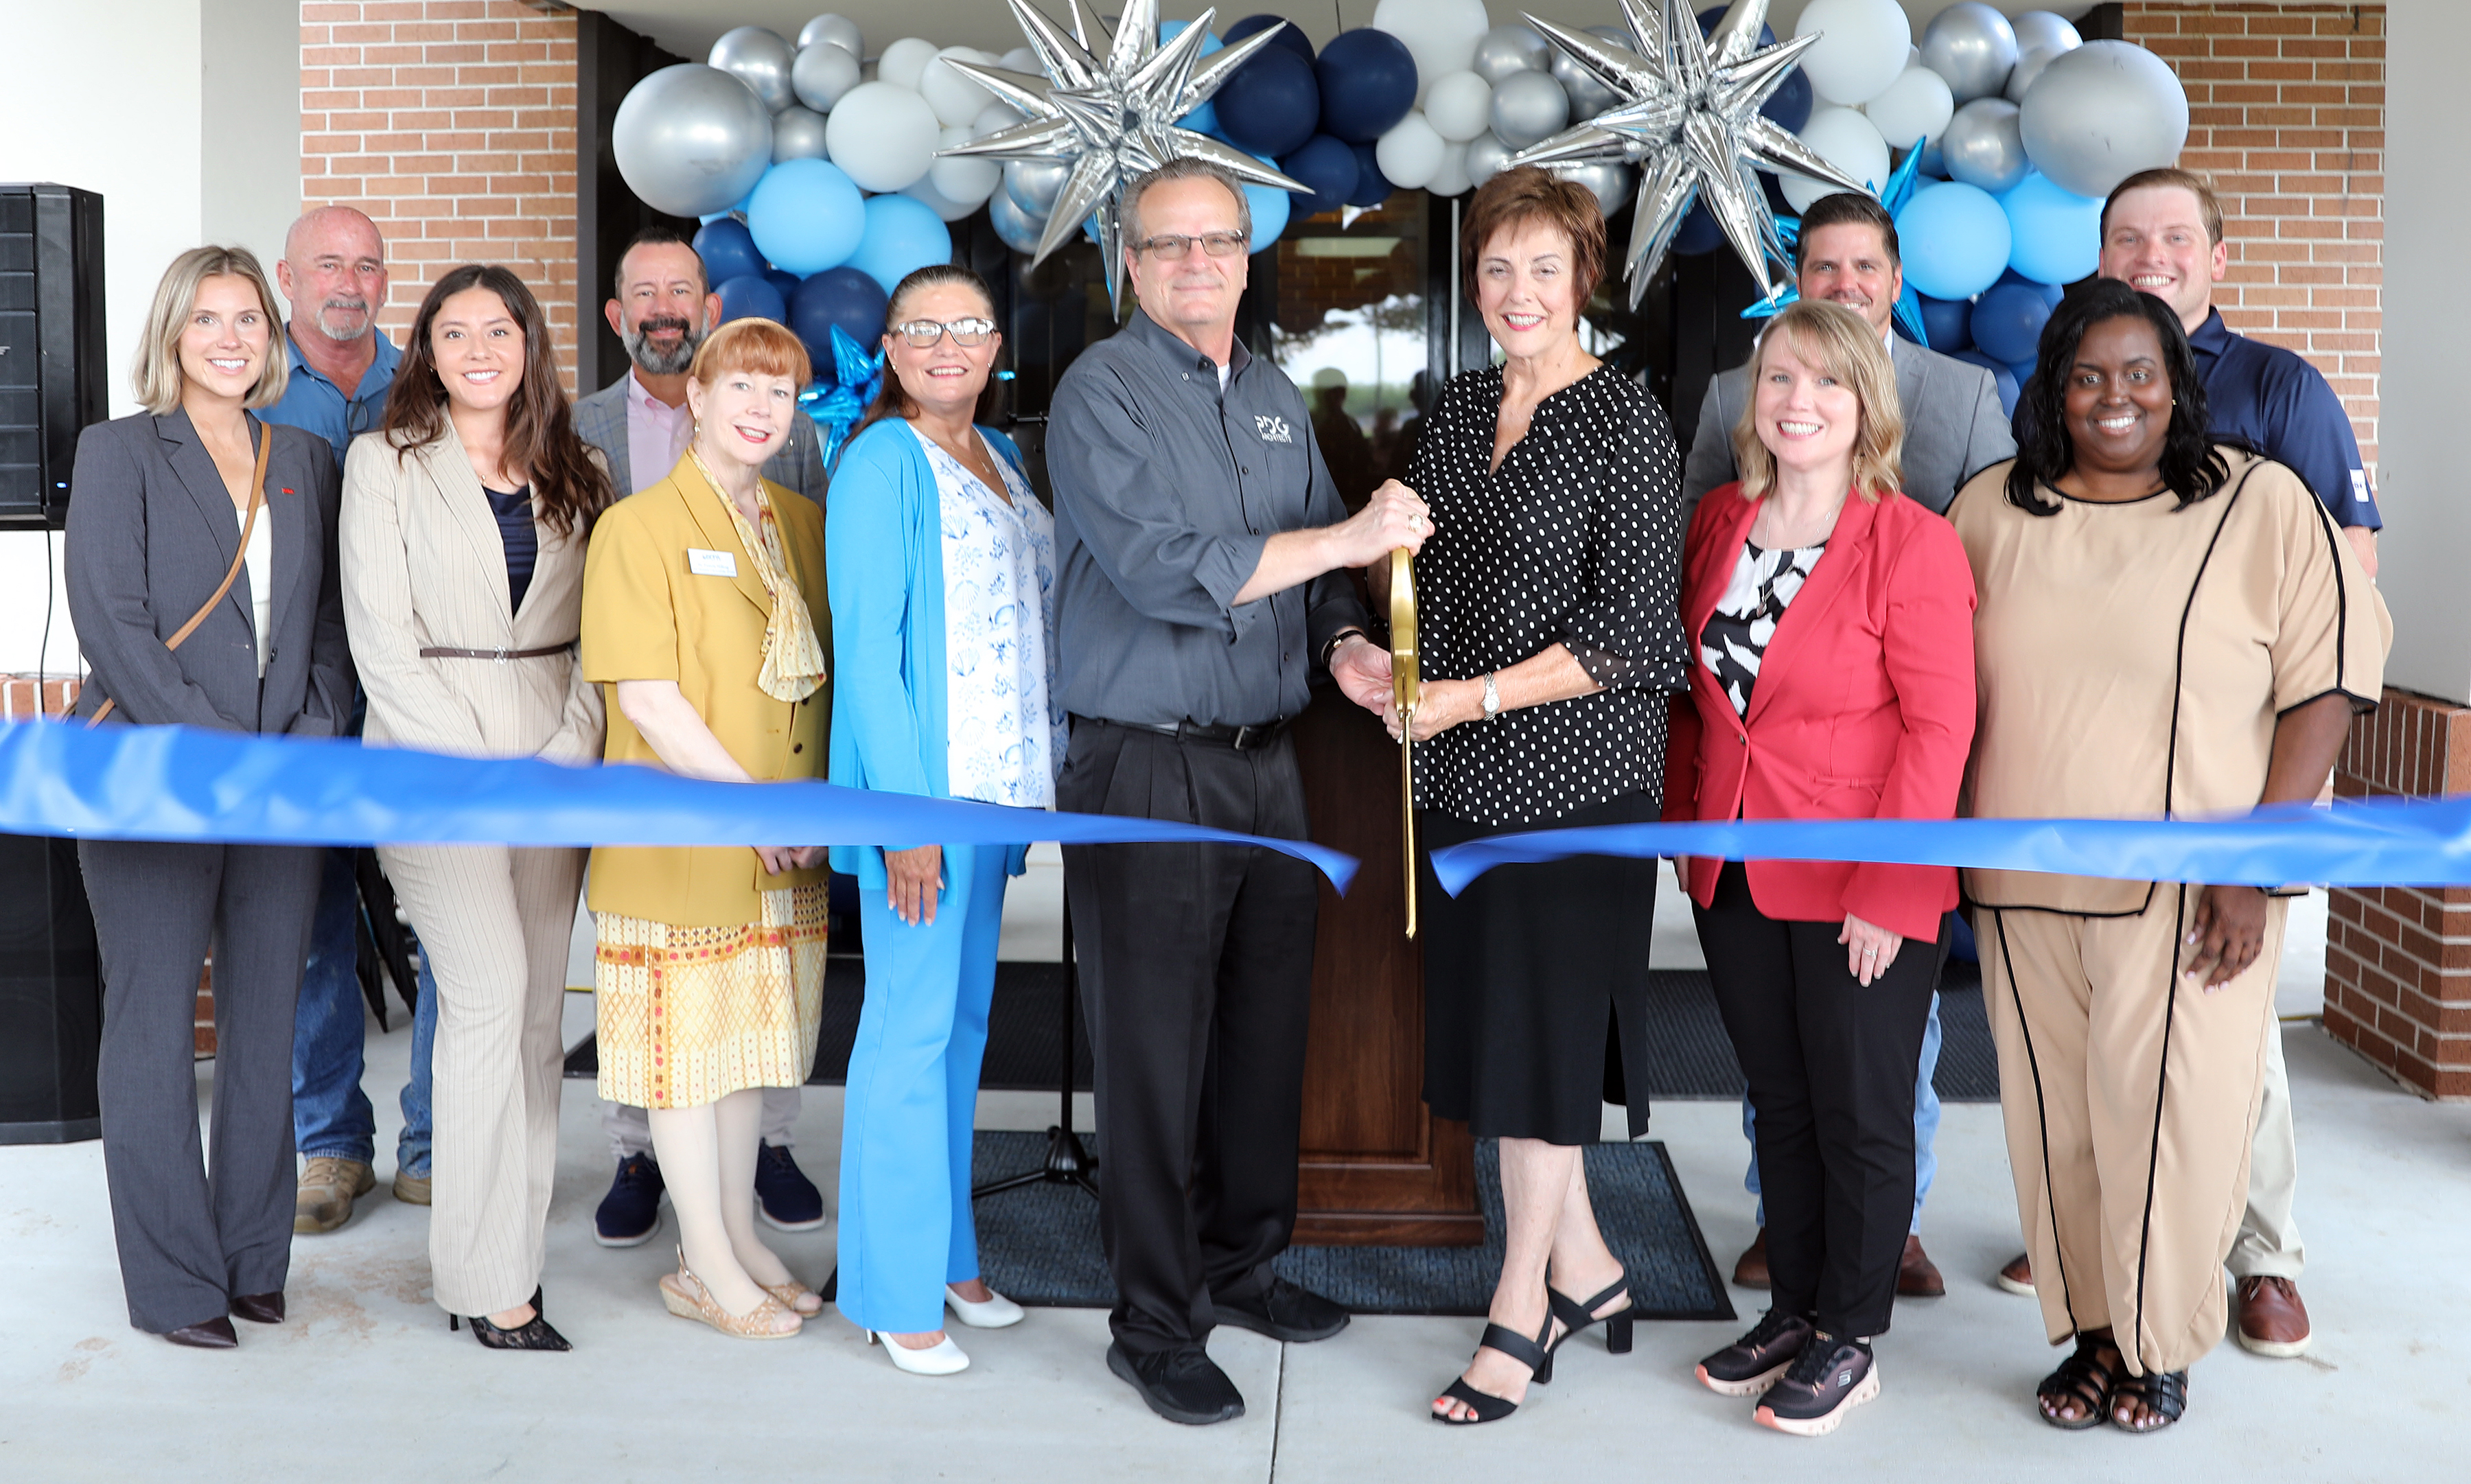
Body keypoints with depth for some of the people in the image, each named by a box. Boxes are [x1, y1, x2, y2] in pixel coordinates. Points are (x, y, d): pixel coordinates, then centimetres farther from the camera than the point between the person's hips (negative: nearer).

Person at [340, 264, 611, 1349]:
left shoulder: (571, 474, 14)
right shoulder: (387, 461, 3)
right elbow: (381, 636, -5)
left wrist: (572, 750, -4)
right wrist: (475, 762, -11)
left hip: (553, 764, 4)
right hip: (435, 761, -4)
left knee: (537, 1005, 4)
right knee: (489, 993, -14)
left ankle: (513, 1245, 15)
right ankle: (488, 1278, -6)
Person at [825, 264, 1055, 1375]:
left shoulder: (999, 459, 13)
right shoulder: (883, 463, -10)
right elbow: (865, 647, -15)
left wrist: (1044, 773, 11)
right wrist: (905, 815, -20)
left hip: (999, 783, 8)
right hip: (920, 786, -8)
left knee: (965, 1018, 14)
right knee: (911, 1026, -2)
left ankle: (946, 1254, 26)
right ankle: (894, 1291, 9)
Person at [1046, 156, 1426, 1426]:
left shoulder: (1277, 397, 14)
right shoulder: (1102, 391, -8)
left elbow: (1317, 568, 18)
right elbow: (1162, 568, -21)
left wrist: (1345, 646, -4)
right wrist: (1347, 536, -18)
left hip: (1266, 761, 7)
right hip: (1145, 768, -7)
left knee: (1266, 1028, 15)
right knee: (1154, 1048, 1)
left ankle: (1241, 1263, 33)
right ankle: (1154, 1327, 14)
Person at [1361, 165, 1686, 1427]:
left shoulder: (1626, 422, -9)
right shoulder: (1459, 409, 11)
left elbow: (1632, 625, -13)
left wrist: (1477, 696, -17)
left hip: (1573, 766, -6)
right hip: (1460, 768, 7)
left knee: (1540, 1025, 0)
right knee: (1486, 1014, 11)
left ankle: (1520, 1307, 14)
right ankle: (1583, 1263, 27)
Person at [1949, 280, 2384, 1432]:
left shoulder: (2264, 505, -4)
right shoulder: (1990, 510, 7)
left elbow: (2325, 687, -6)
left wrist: (2253, 869, -12)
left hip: (2185, 890, -3)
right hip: (2023, 890, 3)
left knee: (2164, 1120, 3)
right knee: (2056, 1119, 10)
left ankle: (2158, 1345, 23)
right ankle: (2090, 1332, 27)